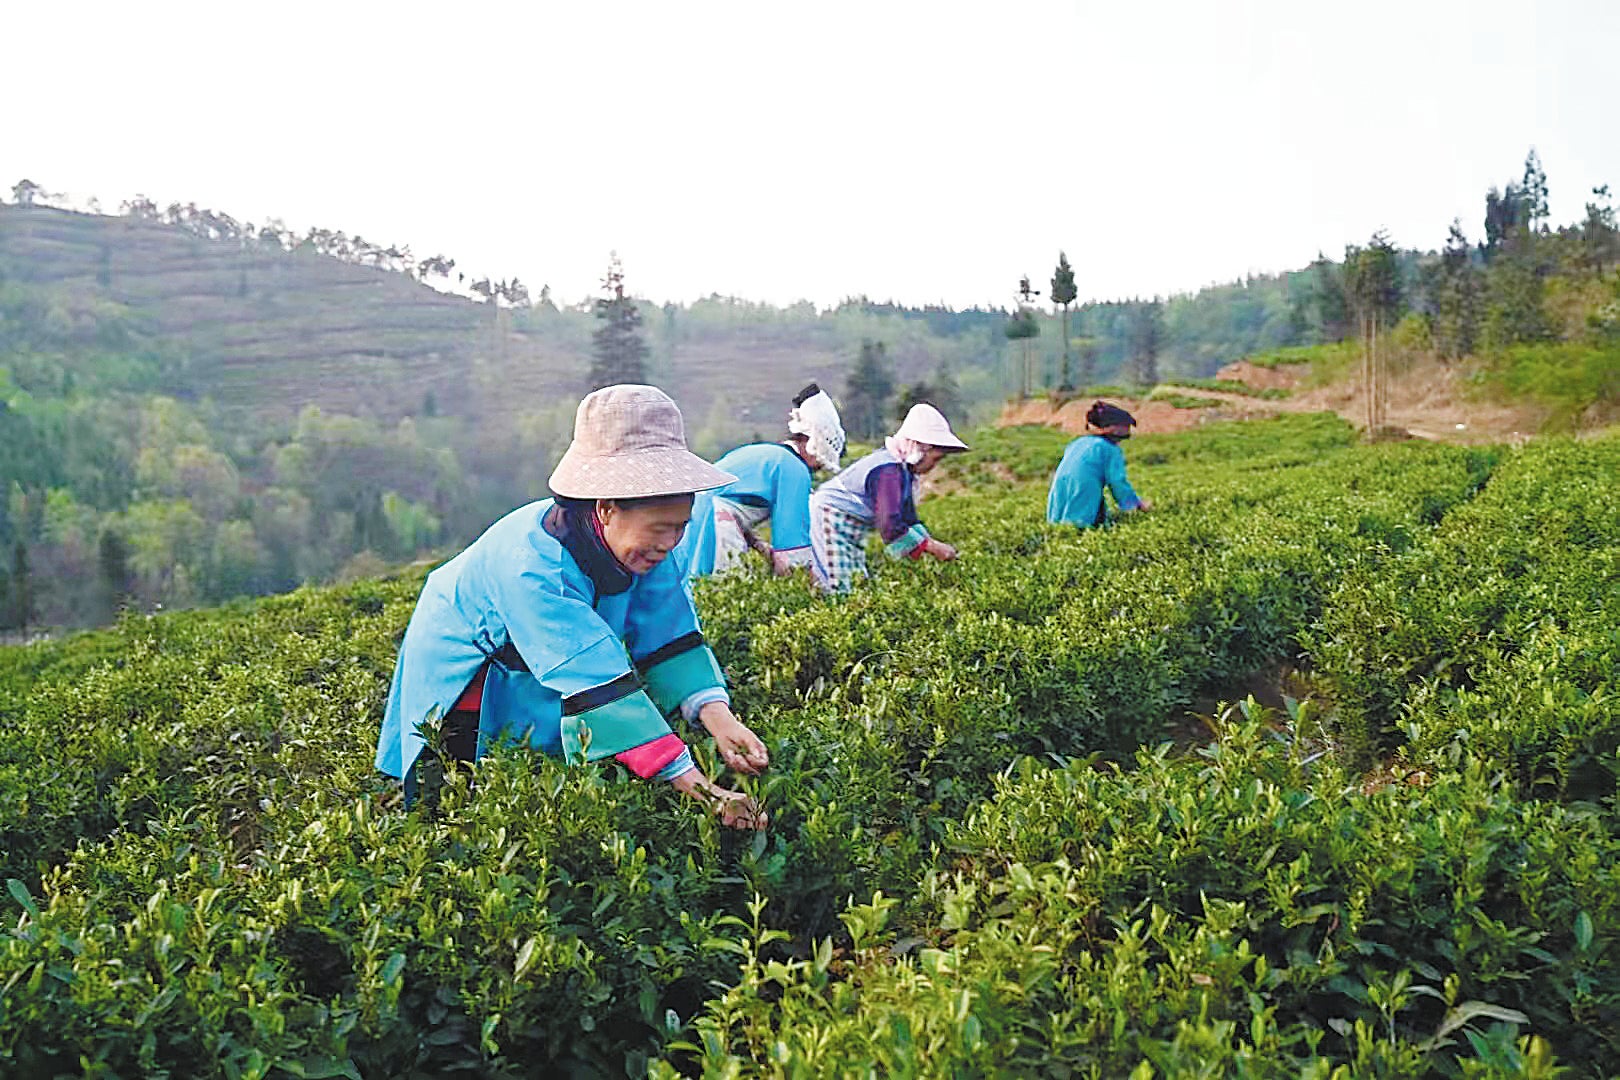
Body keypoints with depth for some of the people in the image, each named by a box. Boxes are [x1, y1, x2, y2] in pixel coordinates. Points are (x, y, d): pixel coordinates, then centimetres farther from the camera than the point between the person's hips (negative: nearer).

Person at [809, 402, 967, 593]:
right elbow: (890, 528, -33)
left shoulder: (905, 468, 3)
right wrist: (931, 547, -26)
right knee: (839, 591, -15)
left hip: (854, 529, 10)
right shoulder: (888, 471, -28)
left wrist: (932, 543, -2)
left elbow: (907, 518, 11)